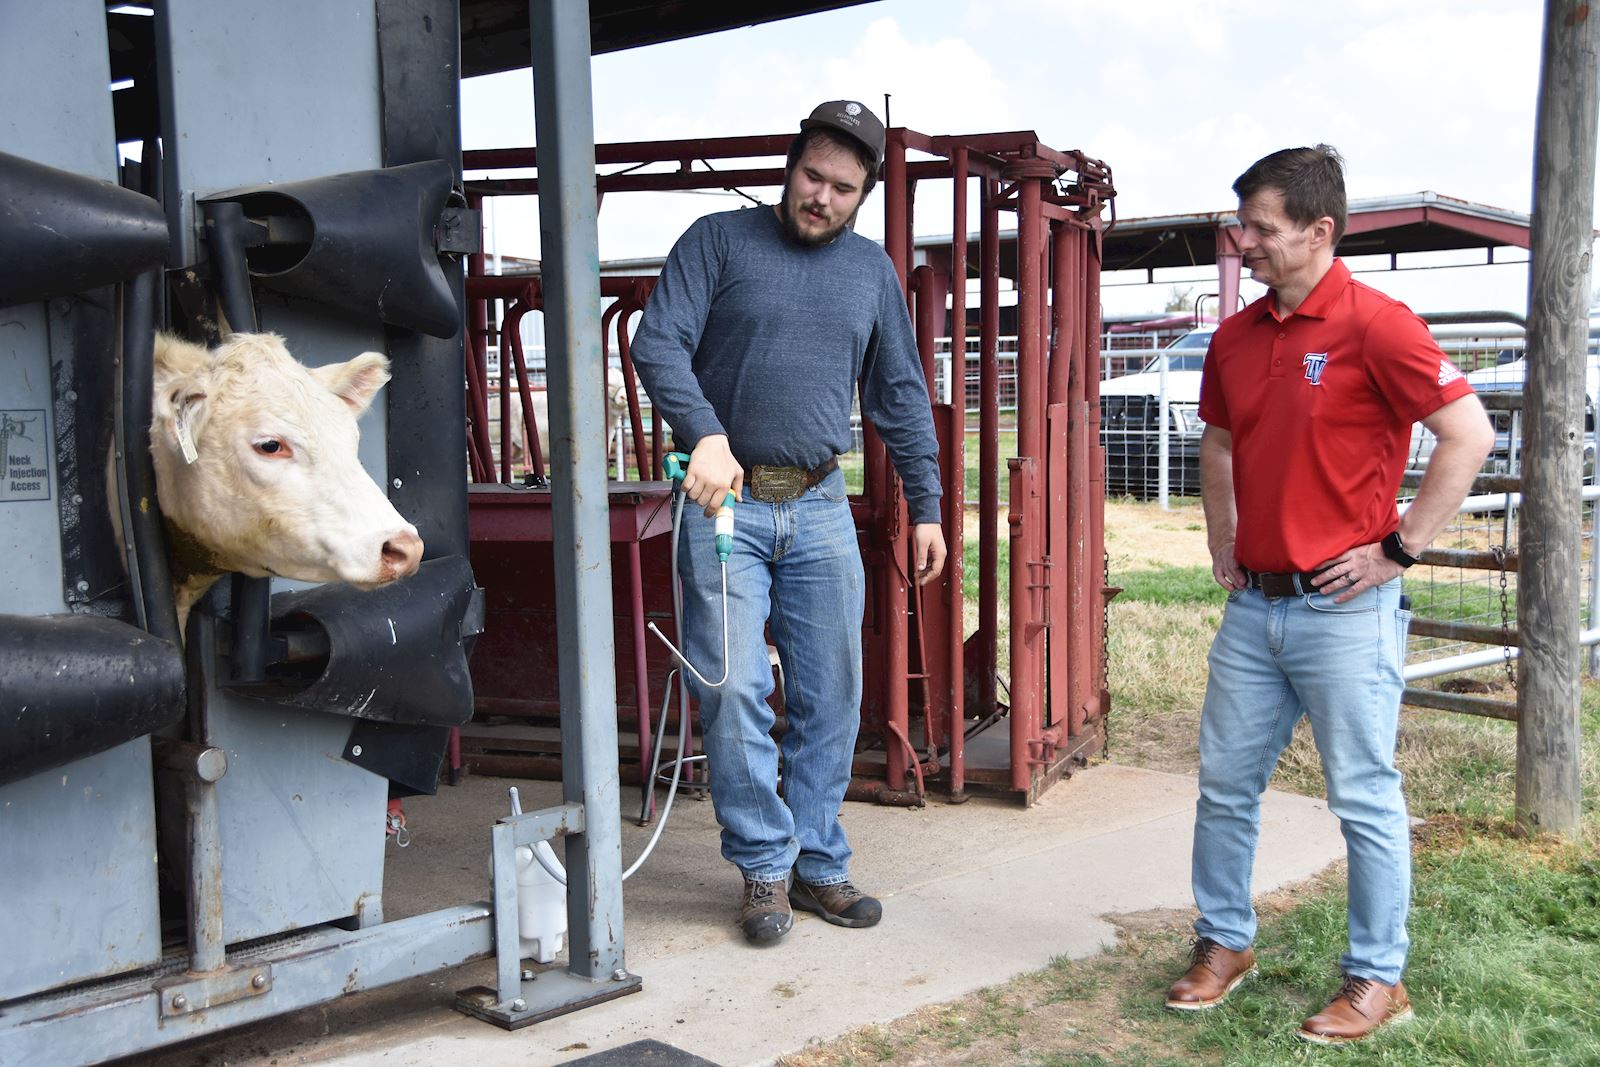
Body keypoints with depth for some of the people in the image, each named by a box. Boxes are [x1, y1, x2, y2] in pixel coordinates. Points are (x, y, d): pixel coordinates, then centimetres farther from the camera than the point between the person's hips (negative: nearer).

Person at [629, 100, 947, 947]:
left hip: (821, 509, 4)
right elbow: (657, 343, -9)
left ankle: (818, 863, 19)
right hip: (725, 503, -3)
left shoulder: (872, 271, 14)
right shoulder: (718, 241, 2)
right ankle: (764, 868, 9)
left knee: (830, 696, 6)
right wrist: (705, 433, -25)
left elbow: (901, 395, 18)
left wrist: (925, 505, 15)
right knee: (734, 693, -5)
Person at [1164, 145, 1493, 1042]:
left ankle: (1378, 978, 17)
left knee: (1365, 798, 3)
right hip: (1254, 601, 7)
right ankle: (1225, 942, 28)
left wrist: (1399, 548, -14)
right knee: (1226, 782, 12)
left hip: (1344, 607, -7)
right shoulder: (1236, 337, 9)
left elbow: (1470, 434, -14)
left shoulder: (1374, 323, -12)